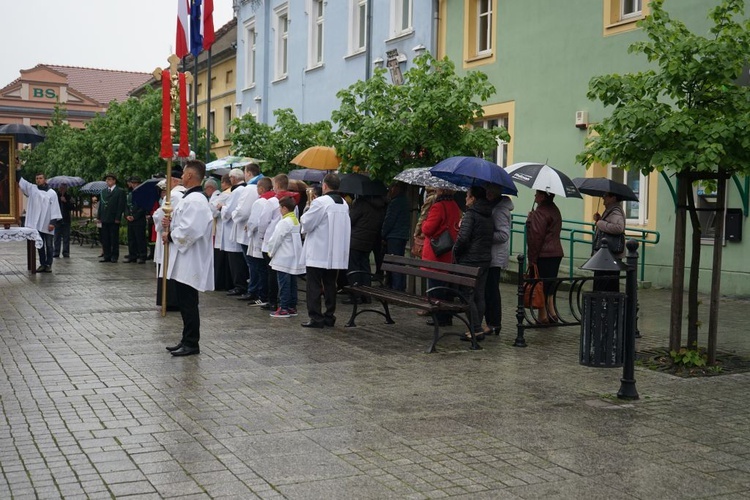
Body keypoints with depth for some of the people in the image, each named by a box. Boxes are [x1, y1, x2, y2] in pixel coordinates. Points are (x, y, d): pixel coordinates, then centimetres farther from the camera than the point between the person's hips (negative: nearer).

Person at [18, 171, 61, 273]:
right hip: (36, 224, 3)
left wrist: (53, 222, -10)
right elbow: (20, 180, 4)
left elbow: (55, 209, -3)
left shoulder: (52, 193, 0)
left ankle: (48, 264, 9)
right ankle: (42, 264, 15)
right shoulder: (32, 189, 8)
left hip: (47, 225, -2)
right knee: (40, 245, 8)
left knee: (49, 245, 1)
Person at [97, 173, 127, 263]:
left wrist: (118, 218, -13)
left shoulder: (120, 191, -2)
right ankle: (106, 256, 12)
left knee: (114, 239, 0)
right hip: (104, 219, 6)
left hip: (114, 220, -6)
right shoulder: (103, 191, 17)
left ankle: (114, 256, 6)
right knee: (105, 239, 7)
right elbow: (100, 204, 17)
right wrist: (99, 217, 8)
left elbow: (121, 205, -7)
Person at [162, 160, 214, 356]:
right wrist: (171, 224, 6)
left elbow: (189, 231, -26)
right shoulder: (190, 198, 15)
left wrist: (170, 236, -11)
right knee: (185, 303, 15)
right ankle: (187, 340, 22)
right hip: (183, 261, 10)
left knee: (188, 304, -3)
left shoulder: (195, 200, -18)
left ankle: (191, 344, 5)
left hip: (189, 262, -10)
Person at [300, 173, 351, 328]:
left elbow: (306, 223, -13)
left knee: (314, 286, 0)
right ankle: (329, 316, 17)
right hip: (336, 253, 7)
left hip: (318, 253, -7)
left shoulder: (320, 202, -16)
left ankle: (316, 318, -1)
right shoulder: (344, 204, 8)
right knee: (330, 285, 14)